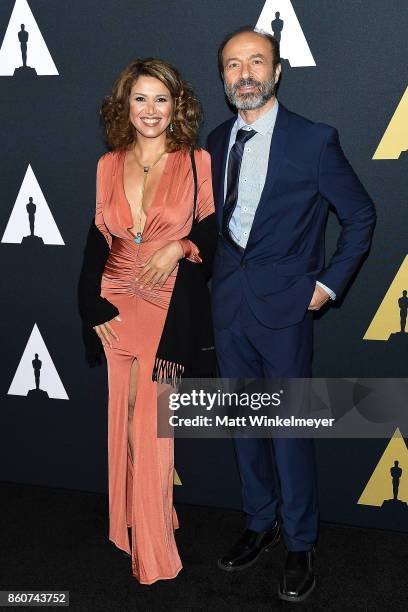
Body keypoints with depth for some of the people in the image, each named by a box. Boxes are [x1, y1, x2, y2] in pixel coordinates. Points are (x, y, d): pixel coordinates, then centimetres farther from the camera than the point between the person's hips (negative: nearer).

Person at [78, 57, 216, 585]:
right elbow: (98, 240, 9)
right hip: (119, 304, 3)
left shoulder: (197, 162, -2)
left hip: (175, 304, -3)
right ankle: (147, 541, 25)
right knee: (129, 418, 6)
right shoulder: (108, 166, 7)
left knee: (151, 419, 0)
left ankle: (150, 538, 20)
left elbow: (215, 230, 3)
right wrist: (94, 306, 0)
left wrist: (180, 246, -17)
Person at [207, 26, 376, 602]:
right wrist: (226, 268, 11)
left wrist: (330, 282, -6)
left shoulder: (314, 140, -10)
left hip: (284, 306, -5)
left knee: (290, 428, 4)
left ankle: (300, 544, 23)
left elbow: (361, 215, -2)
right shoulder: (217, 140, 6)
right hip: (230, 302, 5)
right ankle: (260, 523, 35)